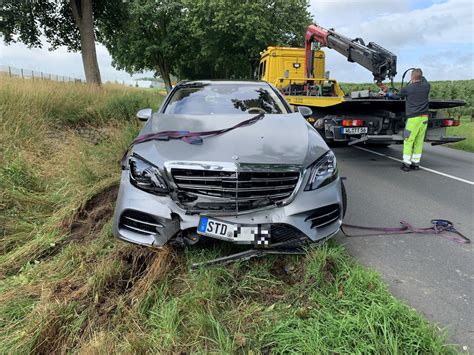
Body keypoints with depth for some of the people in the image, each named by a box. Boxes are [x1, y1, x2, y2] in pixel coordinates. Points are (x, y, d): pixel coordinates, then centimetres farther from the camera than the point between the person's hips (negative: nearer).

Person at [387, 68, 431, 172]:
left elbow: (397, 96, 13)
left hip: (414, 118, -5)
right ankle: (416, 163, 15)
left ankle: (406, 164, 0)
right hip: (424, 117, 5)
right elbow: (423, 79, 32)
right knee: (419, 141, 9)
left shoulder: (407, 88, -5)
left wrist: (390, 94, 33)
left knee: (408, 141, 0)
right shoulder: (426, 86, 7)